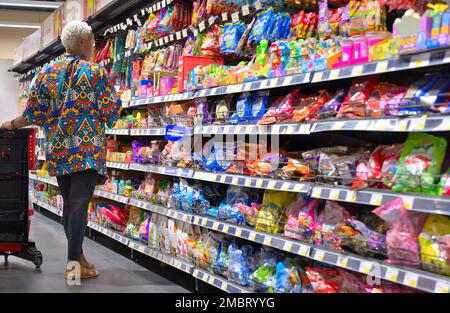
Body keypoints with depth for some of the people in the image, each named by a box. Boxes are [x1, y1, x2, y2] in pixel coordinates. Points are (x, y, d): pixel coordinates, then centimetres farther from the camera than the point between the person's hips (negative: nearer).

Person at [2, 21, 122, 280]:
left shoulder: (48, 72, 9)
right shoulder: (96, 72, -5)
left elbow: (35, 112, 8)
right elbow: (112, 111, -4)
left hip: (58, 150, 5)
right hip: (88, 148, -5)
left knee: (69, 202, 13)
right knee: (80, 203, -7)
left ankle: (77, 258, 20)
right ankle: (74, 263, -10)